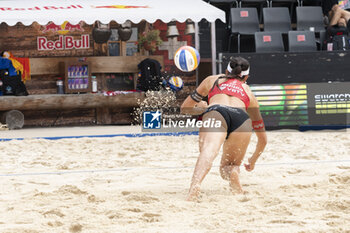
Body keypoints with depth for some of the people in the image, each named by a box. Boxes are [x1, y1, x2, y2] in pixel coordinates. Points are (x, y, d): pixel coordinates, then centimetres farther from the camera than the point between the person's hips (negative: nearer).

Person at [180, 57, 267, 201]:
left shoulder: (212, 80, 38)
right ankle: (233, 171, -23)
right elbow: (263, 140, 43)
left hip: (215, 113, -1)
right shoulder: (249, 93, 39)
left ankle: (195, 186, -58)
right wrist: (252, 161, 59)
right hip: (242, 118, 1)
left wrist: (202, 109, 63)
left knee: (208, 150, -27)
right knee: (226, 168, 15)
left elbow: (184, 108, 44)